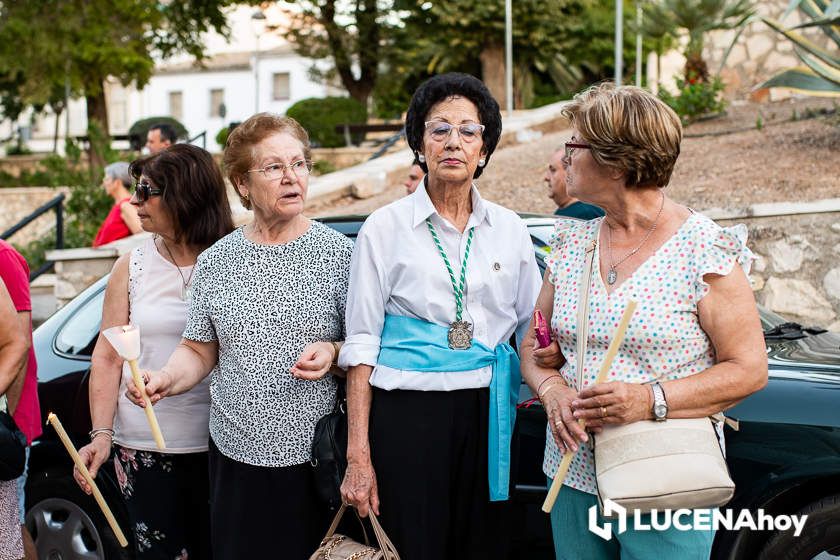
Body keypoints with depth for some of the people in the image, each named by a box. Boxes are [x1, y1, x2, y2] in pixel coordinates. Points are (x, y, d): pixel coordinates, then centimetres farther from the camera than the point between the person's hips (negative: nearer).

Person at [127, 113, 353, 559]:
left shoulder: (337, 251, -2)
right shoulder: (216, 261, 6)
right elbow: (199, 350, 11)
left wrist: (333, 353, -18)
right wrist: (167, 379, -8)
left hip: (318, 456, -2)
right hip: (238, 455, 2)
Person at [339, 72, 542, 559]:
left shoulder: (510, 229, 8)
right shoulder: (387, 227, 0)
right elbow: (361, 345, -3)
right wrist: (358, 455, -8)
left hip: (487, 415, 3)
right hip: (407, 414, -3)